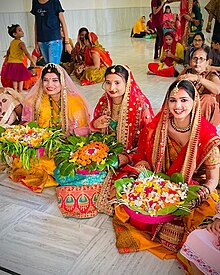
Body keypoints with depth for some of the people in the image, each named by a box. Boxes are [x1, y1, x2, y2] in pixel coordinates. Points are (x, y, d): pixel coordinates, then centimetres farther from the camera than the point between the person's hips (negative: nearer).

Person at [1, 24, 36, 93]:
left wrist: (7, 57, 43)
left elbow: (8, 51, 24)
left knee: (14, 78, 14)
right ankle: (20, 90, 4)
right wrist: (32, 62, -17)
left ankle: (15, 90, 21)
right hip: (18, 63, -7)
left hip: (10, 62, 7)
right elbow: (27, 53, -21)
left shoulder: (12, 42, 10)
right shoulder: (21, 43, -15)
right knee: (21, 77, 3)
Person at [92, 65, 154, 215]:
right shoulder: (104, 102, 0)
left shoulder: (141, 105, -17)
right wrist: (95, 125, -9)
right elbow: (96, 132, 15)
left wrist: (128, 157, -24)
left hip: (132, 158, -5)